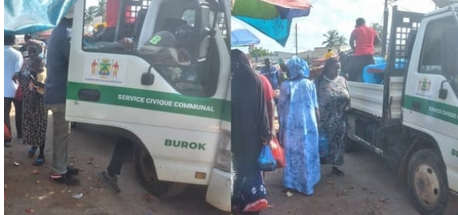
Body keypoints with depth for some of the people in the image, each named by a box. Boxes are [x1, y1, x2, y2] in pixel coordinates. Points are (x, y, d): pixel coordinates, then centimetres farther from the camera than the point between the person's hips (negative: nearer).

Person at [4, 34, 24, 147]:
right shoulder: (17, 54, -11)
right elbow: (19, 72, -15)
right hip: (15, 88, -1)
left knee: (5, 114, 4)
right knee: (19, 112, 19)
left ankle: (7, 139, 2)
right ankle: (20, 133, 31)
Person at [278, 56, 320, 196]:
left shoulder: (285, 85, -5)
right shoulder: (310, 84, -3)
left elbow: (280, 107, -2)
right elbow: (315, 107, 2)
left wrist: (281, 124, 9)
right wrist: (318, 121, 14)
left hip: (290, 125, 0)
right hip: (308, 124, 0)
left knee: (291, 154, 10)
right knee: (307, 153, 11)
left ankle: (290, 185, 14)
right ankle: (307, 185, 19)